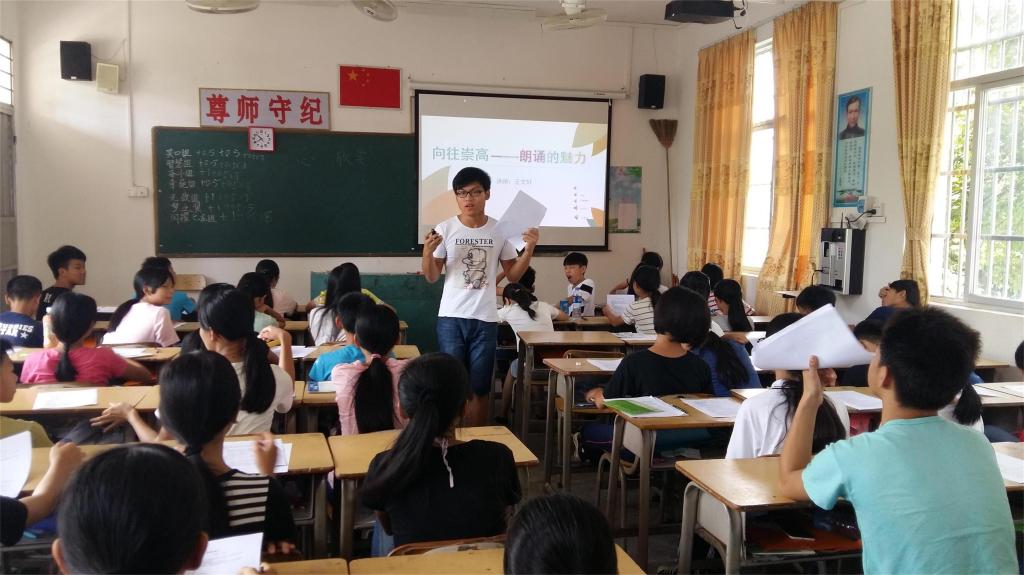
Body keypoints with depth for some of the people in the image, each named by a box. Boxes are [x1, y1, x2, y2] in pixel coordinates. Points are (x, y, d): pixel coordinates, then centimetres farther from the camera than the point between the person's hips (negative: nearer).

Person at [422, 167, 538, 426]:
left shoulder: (500, 230, 0)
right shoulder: (445, 229, -3)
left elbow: (513, 275, 7)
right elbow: (432, 277, -1)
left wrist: (529, 249, -7)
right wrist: (427, 252, -19)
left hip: (485, 320, 1)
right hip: (451, 318, -1)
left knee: (480, 388, 9)